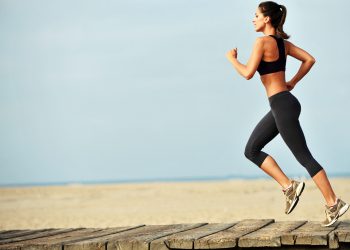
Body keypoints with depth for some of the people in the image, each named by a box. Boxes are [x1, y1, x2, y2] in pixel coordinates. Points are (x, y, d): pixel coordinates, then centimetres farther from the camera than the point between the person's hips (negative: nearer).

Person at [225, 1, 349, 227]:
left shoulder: (262, 41, -13)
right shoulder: (283, 42, 12)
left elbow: (248, 73, -17)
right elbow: (310, 59, 15)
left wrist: (231, 58, -1)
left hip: (283, 106, -9)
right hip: (282, 105, 10)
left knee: (304, 157, -4)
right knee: (251, 150, 11)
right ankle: (289, 186, 9)